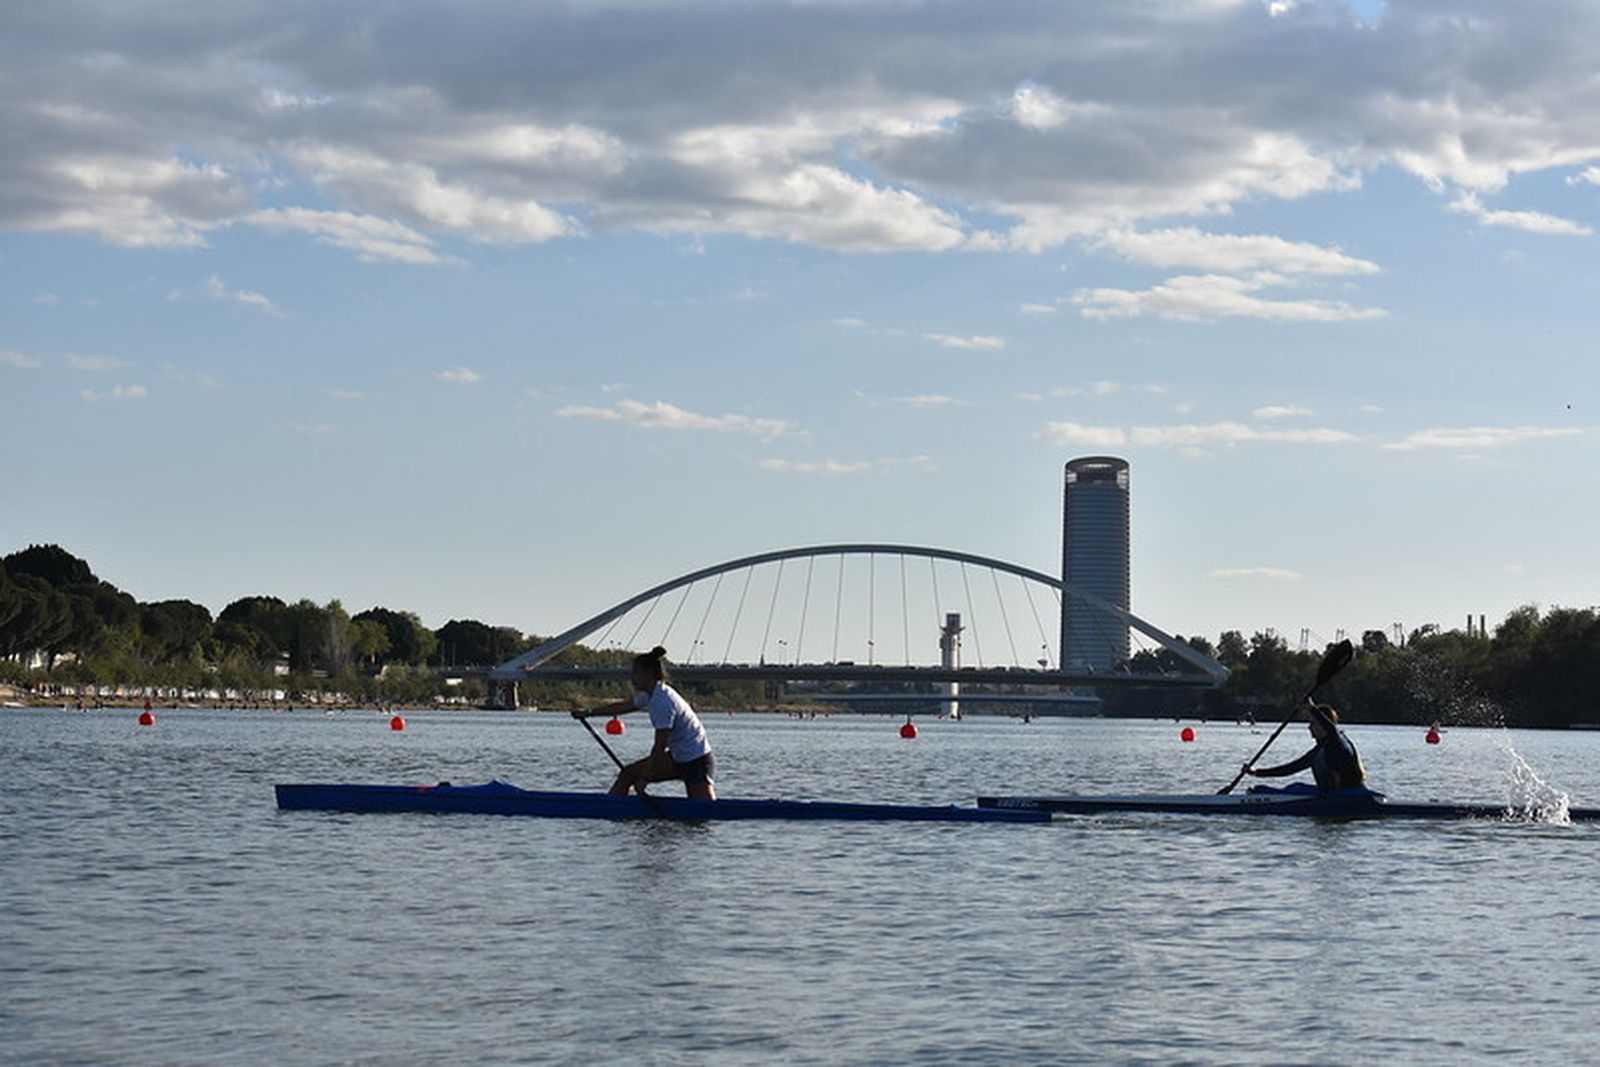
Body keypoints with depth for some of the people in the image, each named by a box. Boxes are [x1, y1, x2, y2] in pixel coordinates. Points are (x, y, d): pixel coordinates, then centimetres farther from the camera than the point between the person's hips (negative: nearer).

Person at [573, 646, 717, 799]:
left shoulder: (662, 702, -23)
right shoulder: (651, 695, 6)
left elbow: (660, 746, -22)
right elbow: (623, 706, 23)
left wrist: (644, 779, -15)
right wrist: (588, 713, 31)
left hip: (697, 761, -10)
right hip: (677, 758, 10)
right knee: (628, 774, 11)